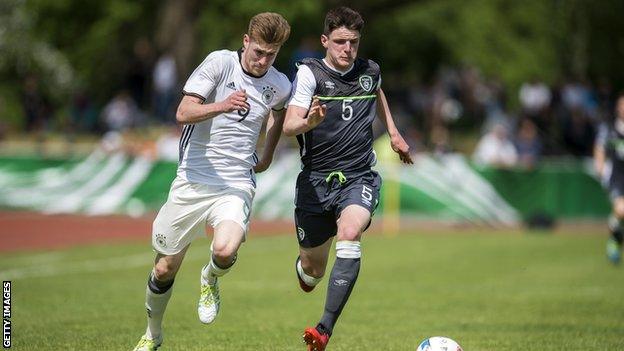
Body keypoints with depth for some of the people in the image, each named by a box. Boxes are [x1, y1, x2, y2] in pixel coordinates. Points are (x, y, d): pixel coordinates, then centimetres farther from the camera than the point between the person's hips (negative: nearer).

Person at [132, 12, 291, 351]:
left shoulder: (279, 86, 3)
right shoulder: (220, 62, -8)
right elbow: (183, 113, -17)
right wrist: (222, 105, -33)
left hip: (236, 186, 1)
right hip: (192, 180, -1)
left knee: (225, 251, -29)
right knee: (165, 269, 6)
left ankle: (210, 279, 9)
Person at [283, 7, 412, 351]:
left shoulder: (369, 71, 6)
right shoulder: (310, 73, -7)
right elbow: (288, 126, -18)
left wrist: (394, 133, 32)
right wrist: (308, 122, -39)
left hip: (359, 178, 1)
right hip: (315, 179, -1)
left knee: (349, 234, -29)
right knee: (312, 268, 6)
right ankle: (304, 268, 49)